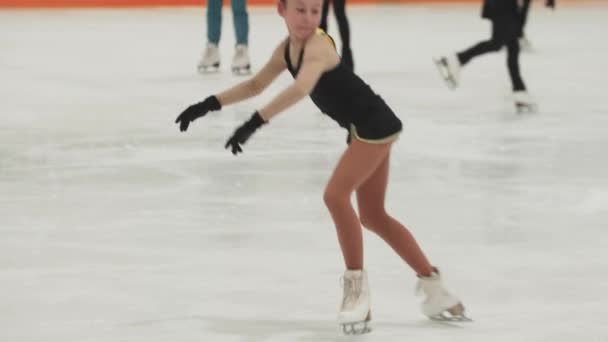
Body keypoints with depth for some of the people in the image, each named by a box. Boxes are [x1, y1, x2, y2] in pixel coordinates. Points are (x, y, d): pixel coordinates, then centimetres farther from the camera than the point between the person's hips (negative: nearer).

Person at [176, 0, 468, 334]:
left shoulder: (318, 45, -24)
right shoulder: (286, 48, 4)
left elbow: (300, 89, -42)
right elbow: (256, 85, 19)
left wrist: (255, 122, -48)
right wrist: (209, 104, 12)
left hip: (374, 125, -10)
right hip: (364, 129, 10)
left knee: (335, 195, -19)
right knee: (373, 216, 14)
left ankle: (357, 285, -6)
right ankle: (434, 288, 23)